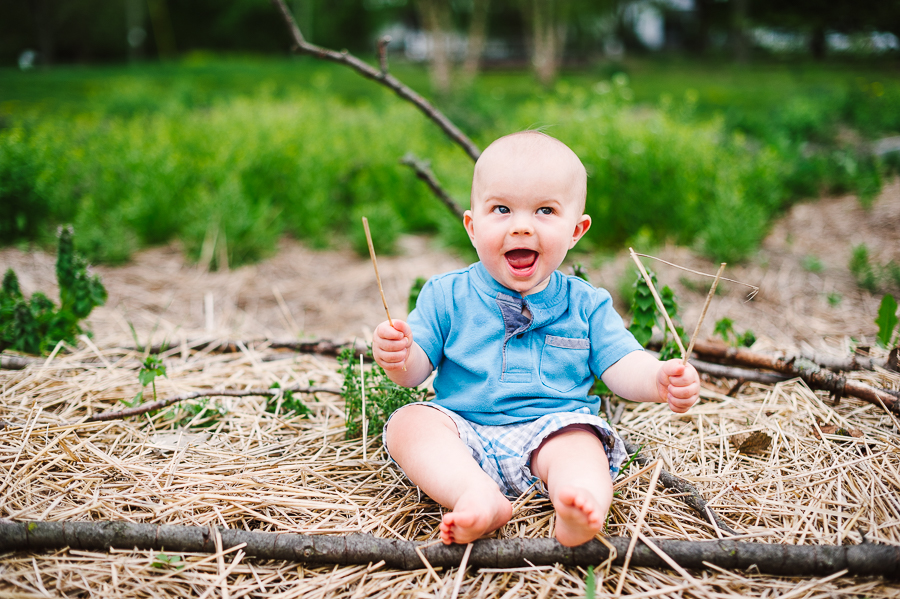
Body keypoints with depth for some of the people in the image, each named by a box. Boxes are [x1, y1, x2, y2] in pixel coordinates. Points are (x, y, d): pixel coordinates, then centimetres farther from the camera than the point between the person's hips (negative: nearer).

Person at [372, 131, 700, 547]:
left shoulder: (586, 304, 9)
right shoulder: (447, 295, 7)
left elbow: (621, 365, 4)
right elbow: (417, 368, 5)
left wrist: (659, 380, -19)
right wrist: (398, 358, -20)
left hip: (551, 431, 0)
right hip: (466, 438, 1)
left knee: (578, 441, -30)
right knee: (409, 422, -24)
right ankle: (478, 497, -44)